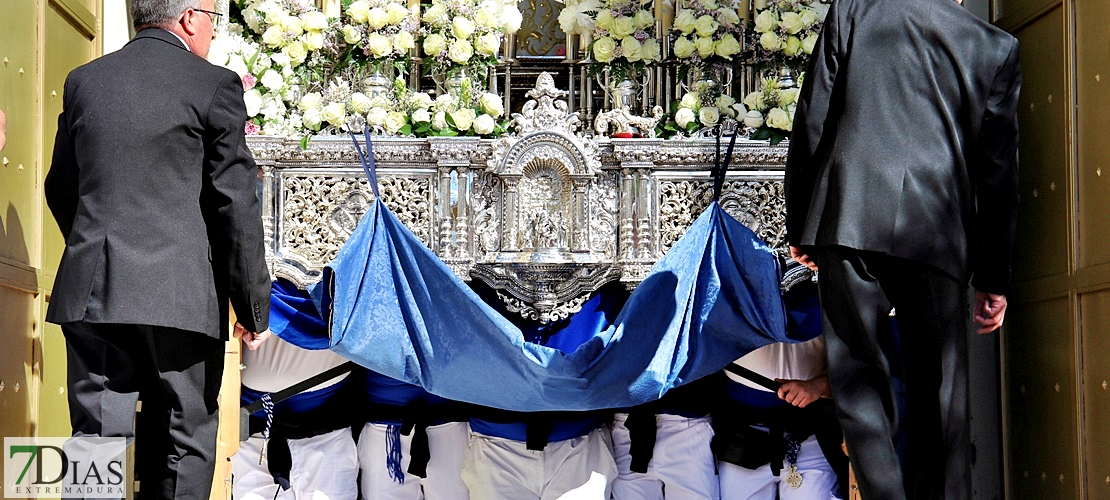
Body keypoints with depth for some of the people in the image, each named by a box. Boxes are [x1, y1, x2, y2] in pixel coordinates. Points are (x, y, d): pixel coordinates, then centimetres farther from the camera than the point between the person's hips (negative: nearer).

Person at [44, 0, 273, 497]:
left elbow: (60, 190, 19)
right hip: (181, 296, -3)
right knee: (183, 445, 7)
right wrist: (254, 307, 0)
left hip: (91, 290, 4)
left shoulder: (82, 81, 11)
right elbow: (236, 204, -5)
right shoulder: (215, 84, -3)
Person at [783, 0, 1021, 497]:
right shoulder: (995, 47, 13)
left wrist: (798, 223, 14)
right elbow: (999, 169, 12)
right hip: (938, 233, 1)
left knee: (857, 375, 1)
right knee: (940, 393, 7)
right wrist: (993, 277, 17)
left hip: (849, 219, -1)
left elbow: (811, 123, 7)